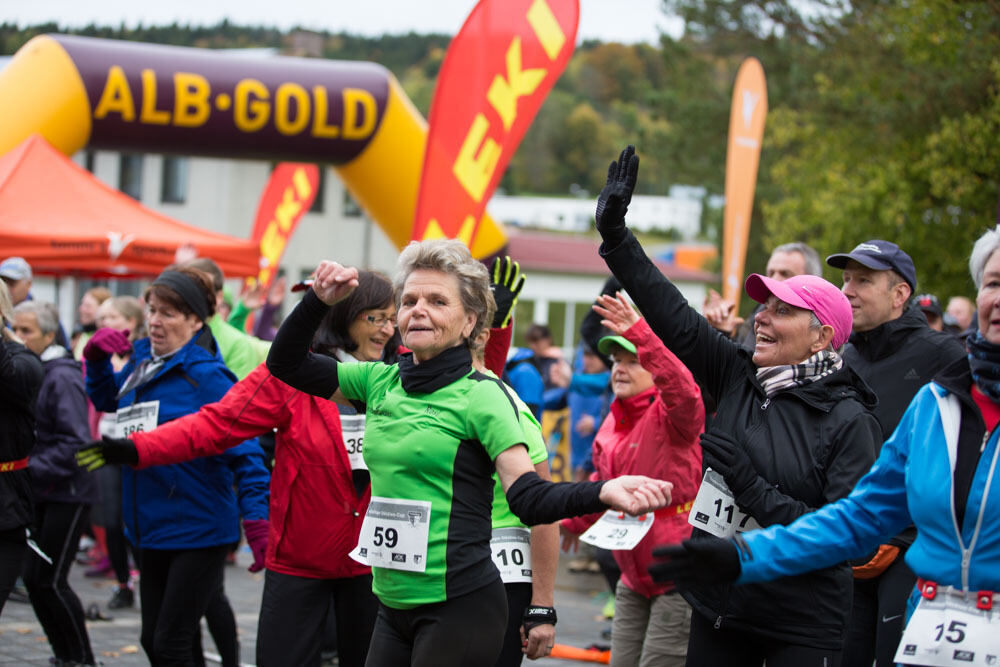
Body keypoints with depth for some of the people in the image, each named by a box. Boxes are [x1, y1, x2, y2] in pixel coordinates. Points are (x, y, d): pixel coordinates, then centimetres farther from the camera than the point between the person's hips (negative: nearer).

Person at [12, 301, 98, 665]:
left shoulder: (62, 378, -16)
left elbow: (76, 443, -22)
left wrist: (31, 469, -26)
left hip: (67, 493, -8)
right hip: (39, 494, 8)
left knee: (51, 580, -6)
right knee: (33, 577, 7)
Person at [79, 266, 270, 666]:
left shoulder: (207, 376, -15)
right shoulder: (142, 364, 7)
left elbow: (243, 451, -18)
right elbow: (106, 399, 28)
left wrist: (256, 521, -26)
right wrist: (96, 358, 9)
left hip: (197, 529, -8)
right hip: (150, 529, 8)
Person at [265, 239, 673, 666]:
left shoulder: (480, 395, -10)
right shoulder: (381, 382, 8)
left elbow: (529, 499, -18)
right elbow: (287, 364, 15)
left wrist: (602, 492, -36)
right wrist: (318, 302, 0)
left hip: (459, 609, -6)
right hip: (393, 605, 6)